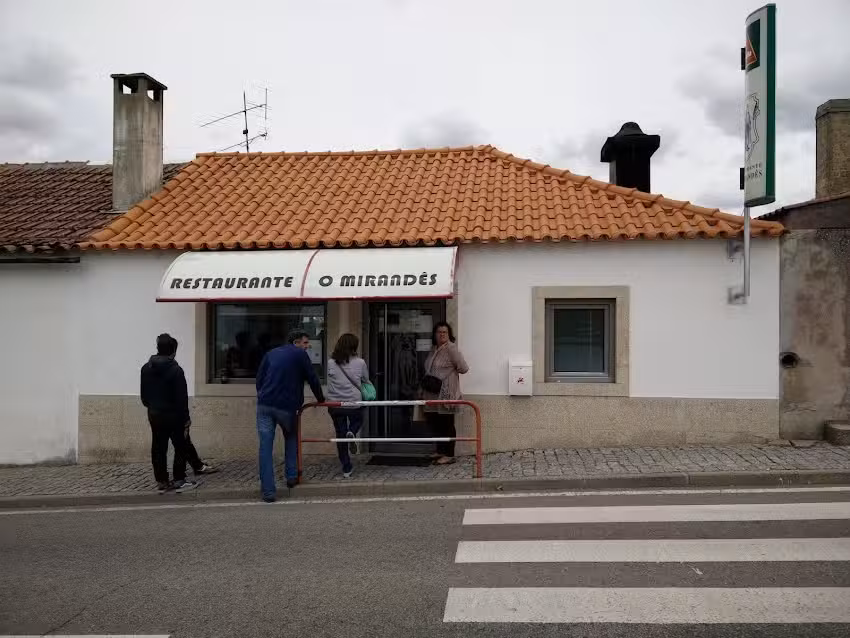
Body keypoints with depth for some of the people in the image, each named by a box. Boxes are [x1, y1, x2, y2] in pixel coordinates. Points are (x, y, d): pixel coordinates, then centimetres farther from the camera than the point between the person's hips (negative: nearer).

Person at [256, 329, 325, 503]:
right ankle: (292, 477, 20)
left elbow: (259, 379, 18)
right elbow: (312, 379, 7)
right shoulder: (300, 354, 5)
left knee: (265, 447, 2)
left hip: (264, 405, 3)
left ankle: (268, 491, 0)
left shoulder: (270, 354, 19)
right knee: (291, 438, 23)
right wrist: (320, 399, 21)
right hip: (286, 406, -3)